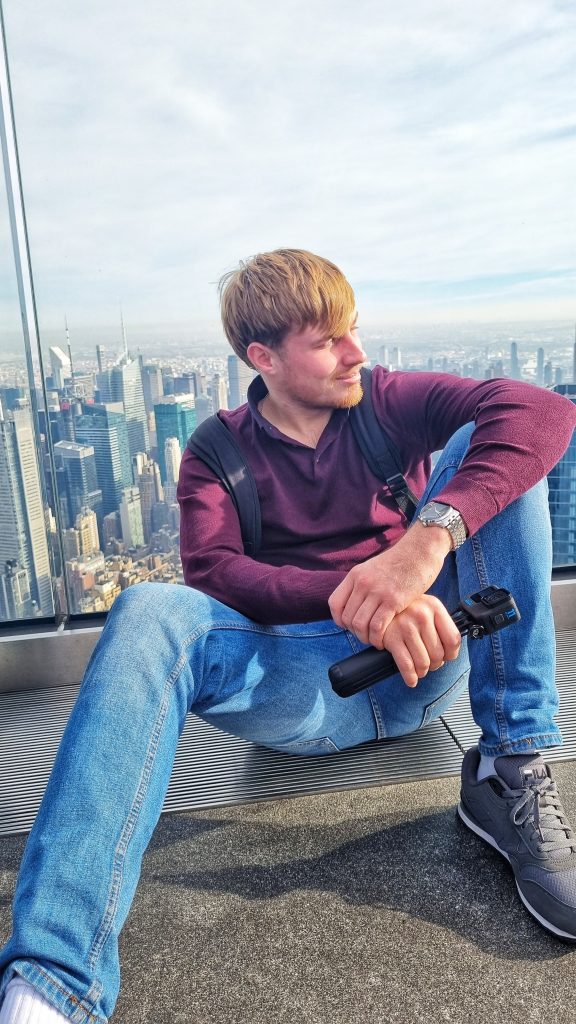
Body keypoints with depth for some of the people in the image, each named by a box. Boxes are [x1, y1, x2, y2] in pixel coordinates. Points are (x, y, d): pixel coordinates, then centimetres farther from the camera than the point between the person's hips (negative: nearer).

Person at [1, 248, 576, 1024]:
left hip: (429, 659, 1)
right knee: (152, 616, -28)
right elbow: (212, 571, -12)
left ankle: (512, 777, -19)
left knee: (485, 445, -15)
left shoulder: (390, 402, 6)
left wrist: (431, 533, -30)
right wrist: (358, 597, -29)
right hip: (315, 687, 0)